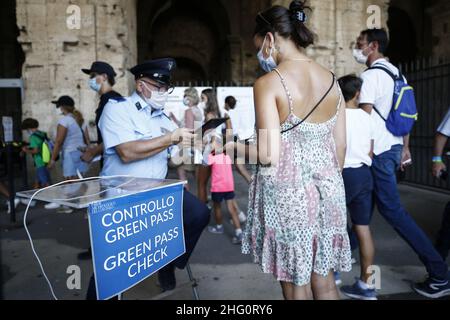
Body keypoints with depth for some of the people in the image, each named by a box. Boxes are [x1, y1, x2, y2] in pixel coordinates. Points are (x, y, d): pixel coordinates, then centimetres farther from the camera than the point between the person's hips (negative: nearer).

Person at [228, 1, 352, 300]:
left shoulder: (268, 83, -14)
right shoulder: (332, 81, 4)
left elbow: (269, 155, -19)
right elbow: (340, 147, 8)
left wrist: (235, 147, -1)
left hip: (287, 195, -5)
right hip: (328, 194, 6)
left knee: (297, 287, 13)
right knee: (325, 281, 21)